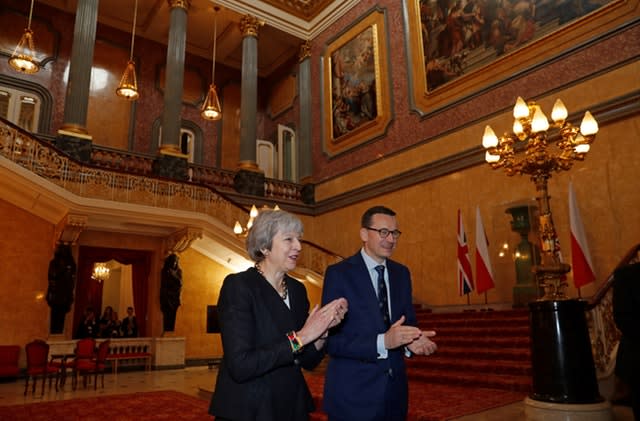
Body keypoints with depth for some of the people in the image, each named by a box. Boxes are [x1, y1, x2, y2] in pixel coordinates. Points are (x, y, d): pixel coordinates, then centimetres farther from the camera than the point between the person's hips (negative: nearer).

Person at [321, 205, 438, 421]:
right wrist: (382, 342, -28)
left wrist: (412, 340, -12)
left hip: (395, 390, 5)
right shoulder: (338, 273, -12)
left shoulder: (401, 273, 6)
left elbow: (408, 321, 10)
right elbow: (330, 340, -16)